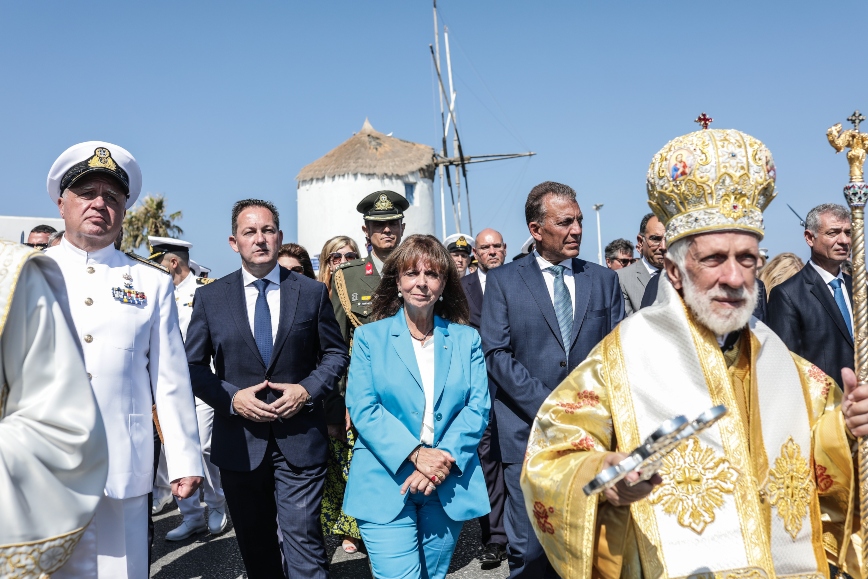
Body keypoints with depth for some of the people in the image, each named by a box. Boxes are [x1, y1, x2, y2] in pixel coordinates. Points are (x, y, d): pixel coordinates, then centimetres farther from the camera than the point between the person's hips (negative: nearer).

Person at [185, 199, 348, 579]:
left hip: (299, 439, -1)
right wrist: (232, 397, -11)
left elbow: (335, 354, 7)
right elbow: (193, 365, 5)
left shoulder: (312, 292, 2)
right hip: (238, 442, 2)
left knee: (303, 539, -4)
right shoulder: (209, 297, 2)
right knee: (255, 546, 15)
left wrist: (307, 390, -10)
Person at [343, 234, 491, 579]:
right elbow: (362, 408, -7)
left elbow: (478, 406, -1)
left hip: (449, 486, 3)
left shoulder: (466, 339, 7)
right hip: (386, 485, -2)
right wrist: (415, 454, -18)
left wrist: (444, 459, -15)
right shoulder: (369, 337, 2)